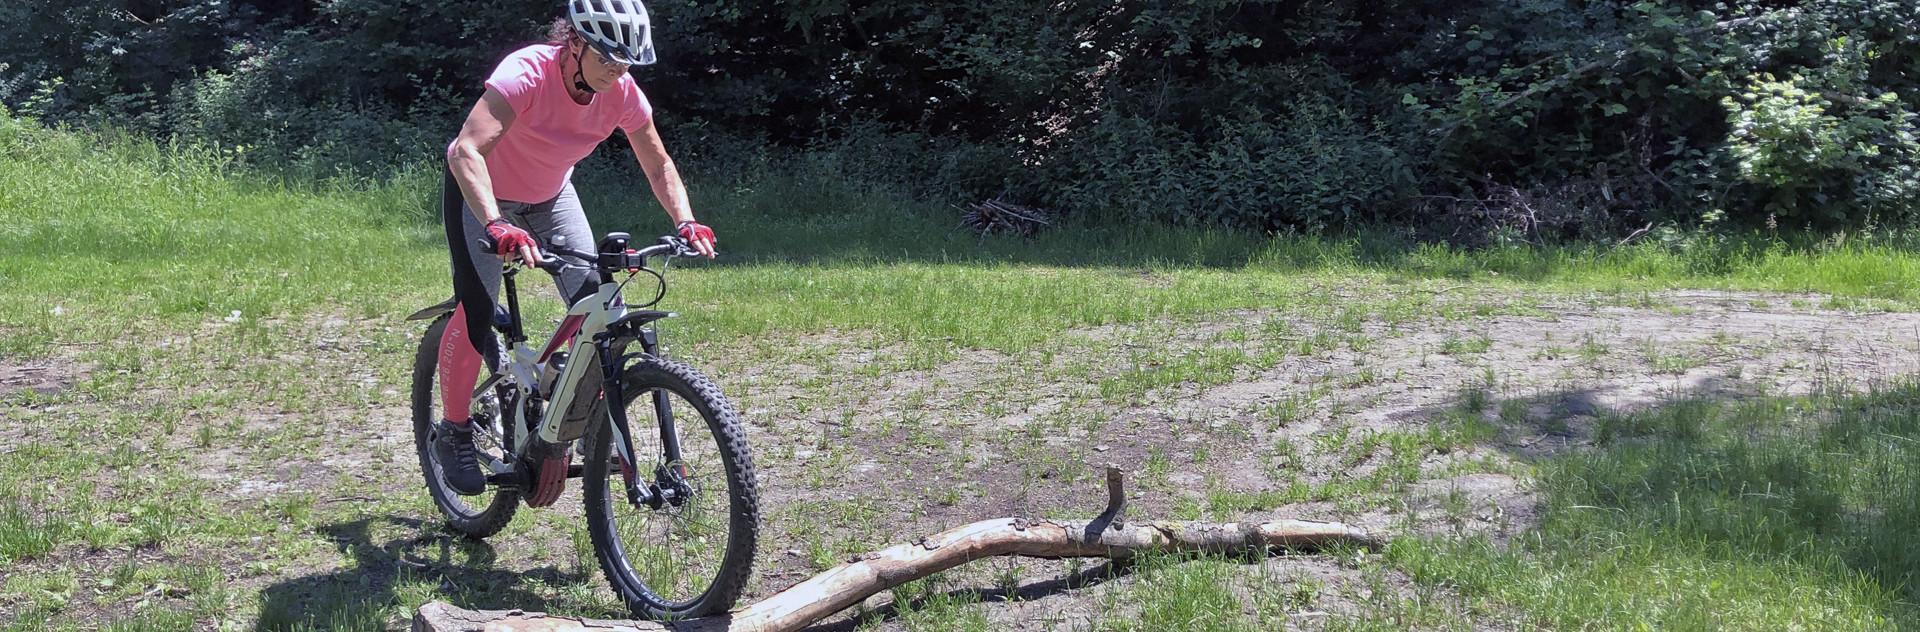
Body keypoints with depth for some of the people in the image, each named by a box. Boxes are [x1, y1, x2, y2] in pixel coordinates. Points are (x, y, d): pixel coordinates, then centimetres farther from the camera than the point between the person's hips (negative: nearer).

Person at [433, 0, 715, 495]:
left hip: (549, 195, 5)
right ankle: (452, 433, 2)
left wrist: (685, 222, -23)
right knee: (478, 311, -18)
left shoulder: (622, 92, -21)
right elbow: (467, 151, -46)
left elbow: (658, 165, -6)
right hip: (481, 193, -5)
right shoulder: (528, 73, -36)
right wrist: (497, 226, -60)